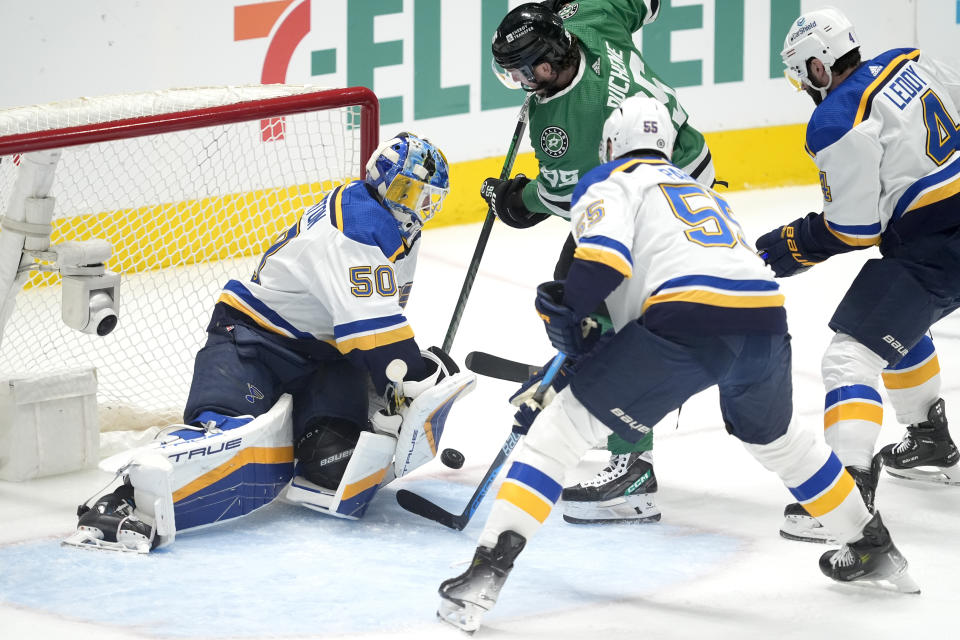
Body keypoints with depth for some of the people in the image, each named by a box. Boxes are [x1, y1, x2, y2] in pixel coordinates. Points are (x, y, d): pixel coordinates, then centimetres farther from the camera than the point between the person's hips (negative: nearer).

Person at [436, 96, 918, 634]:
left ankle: (487, 573, -10)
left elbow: (604, 253, -6)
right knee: (776, 439, 36)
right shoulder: (701, 190, 39)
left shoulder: (609, 182, 17)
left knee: (563, 425, 3)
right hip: (766, 320, 6)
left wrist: (565, 312, 7)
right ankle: (876, 550, 48)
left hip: (687, 321, -6)